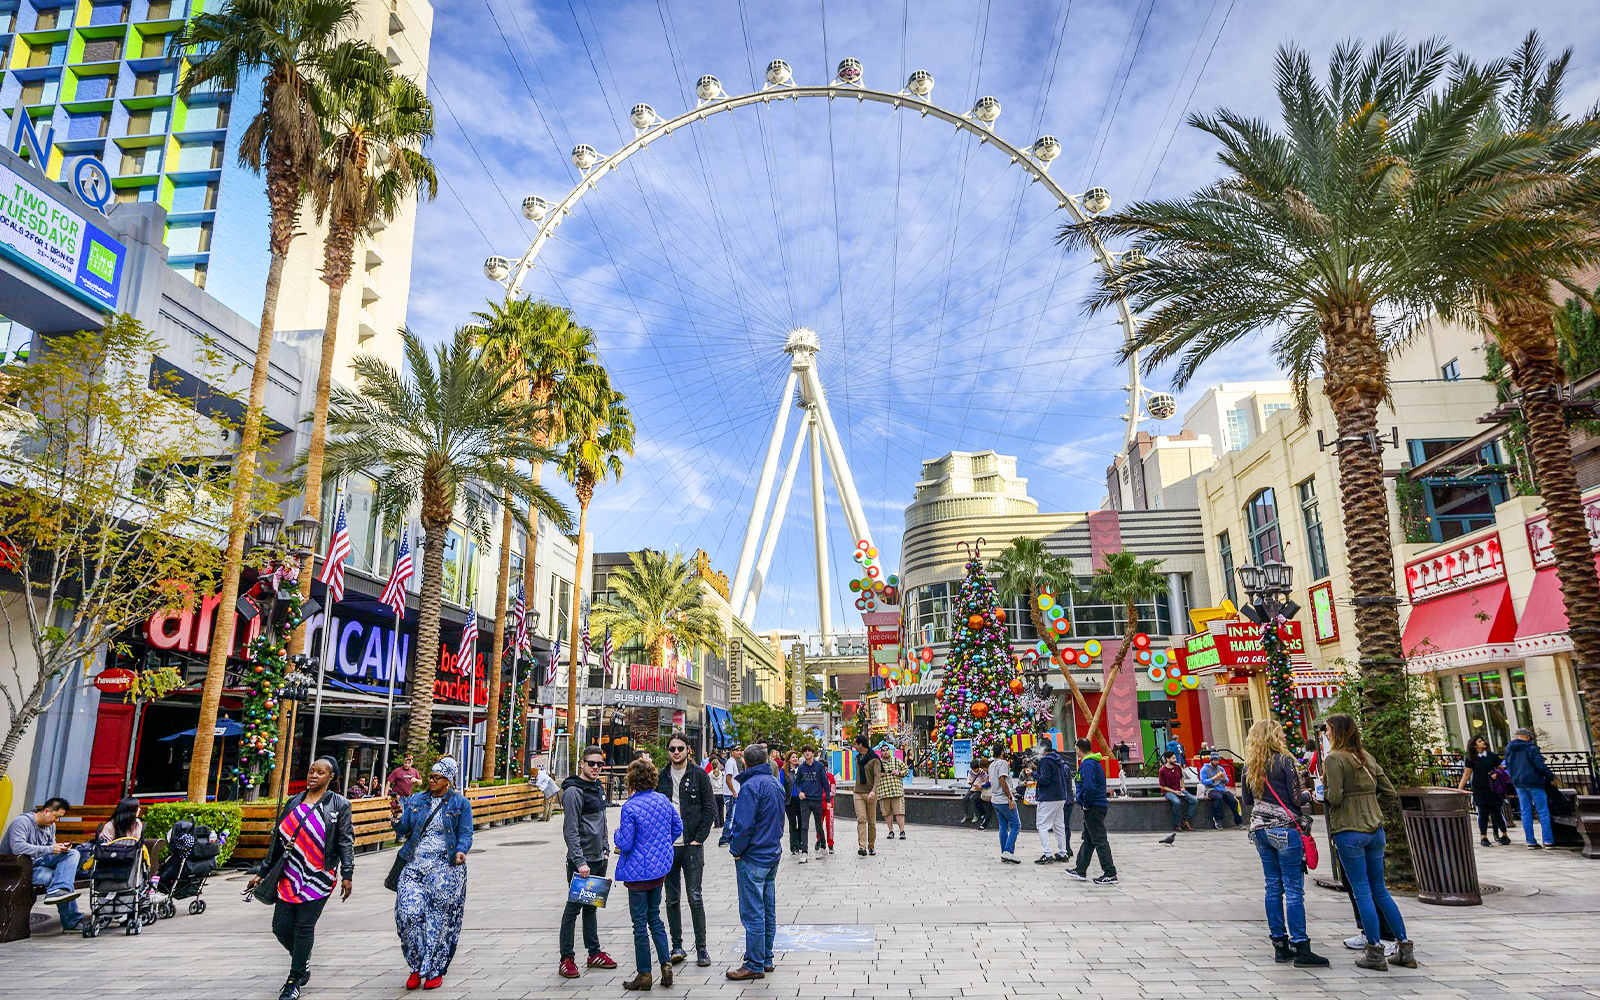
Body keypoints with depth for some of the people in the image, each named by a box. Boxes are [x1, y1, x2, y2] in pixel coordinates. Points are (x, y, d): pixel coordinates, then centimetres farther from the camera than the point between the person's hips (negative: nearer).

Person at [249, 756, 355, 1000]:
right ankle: (303, 964, 31)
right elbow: (278, 840, 16)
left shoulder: (339, 804, -2)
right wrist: (262, 872, 15)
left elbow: (346, 841, -5)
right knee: (281, 927, 5)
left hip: (318, 877, -5)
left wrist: (347, 875, -12)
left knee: (304, 927, -2)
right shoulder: (294, 802, 11)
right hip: (290, 876, 5)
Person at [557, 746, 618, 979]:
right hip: (582, 862, -8)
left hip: (599, 859, 8)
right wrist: (580, 861, -23)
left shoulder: (599, 789, 12)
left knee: (591, 907, 16)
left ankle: (594, 953, 24)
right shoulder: (573, 792, -15)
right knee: (574, 908, 0)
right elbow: (570, 831, -19)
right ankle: (567, 959, 8)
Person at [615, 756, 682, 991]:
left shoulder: (630, 807, -20)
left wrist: (617, 832, 1)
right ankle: (666, 964, 14)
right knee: (654, 917, 19)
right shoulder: (663, 800, 1)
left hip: (638, 872, -6)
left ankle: (644, 975, 14)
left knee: (640, 923, 5)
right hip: (660, 868, 6)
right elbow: (678, 828, 11)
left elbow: (625, 843, -19)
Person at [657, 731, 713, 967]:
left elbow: (708, 809, -2)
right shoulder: (660, 777, 7)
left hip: (692, 845, -3)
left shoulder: (699, 775, -1)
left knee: (695, 898, -2)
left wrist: (698, 839, -8)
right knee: (672, 899, 8)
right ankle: (677, 946, 18)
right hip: (666, 847, 3)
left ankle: (701, 948, 6)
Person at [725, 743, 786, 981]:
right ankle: (766, 959, 25)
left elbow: (744, 825, -23)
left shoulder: (751, 786, -18)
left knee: (752, 914, -2)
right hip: (773, 854, 9)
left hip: (752, 858, -9)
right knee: (768, 910, 15)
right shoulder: (776, 783, 10)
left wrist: (736, 850, -10)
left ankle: (754, 966, 4)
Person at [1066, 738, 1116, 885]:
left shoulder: (1087, 764, -18)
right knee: (1087, 840, 16)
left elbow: (1089, 787, -30)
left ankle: (1110, 874, -2)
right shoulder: (1095, 762, 15)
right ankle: (1080, 870, 24)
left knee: (1100, 840, -5)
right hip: (1099, 805, 10)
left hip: (1093, 807, -10)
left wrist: (1085, 804, -15)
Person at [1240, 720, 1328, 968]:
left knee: (1273, 887, 10)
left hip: (1261, 830, 6)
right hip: (1285, 829, -6)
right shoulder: (1284, 761, -10)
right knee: (1294, 889, -3)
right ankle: (1301, 948, -2)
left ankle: (1280, 944, 14)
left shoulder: (1249, 767, 7)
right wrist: (1308, 794, 10)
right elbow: (1297, 798, -10)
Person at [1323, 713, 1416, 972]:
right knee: (1380, 890, 15)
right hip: (1375, 830, 7)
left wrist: (1322, 785, 1)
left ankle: (1375, 953, 5)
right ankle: (1405, 948, 18)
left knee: (1362, 892, 0)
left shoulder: (1333, 759, -12)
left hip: (1349, 832, -7)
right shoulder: (1367, 757, 10)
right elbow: (1389, 793, 12)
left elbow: (1334, 798, -18)